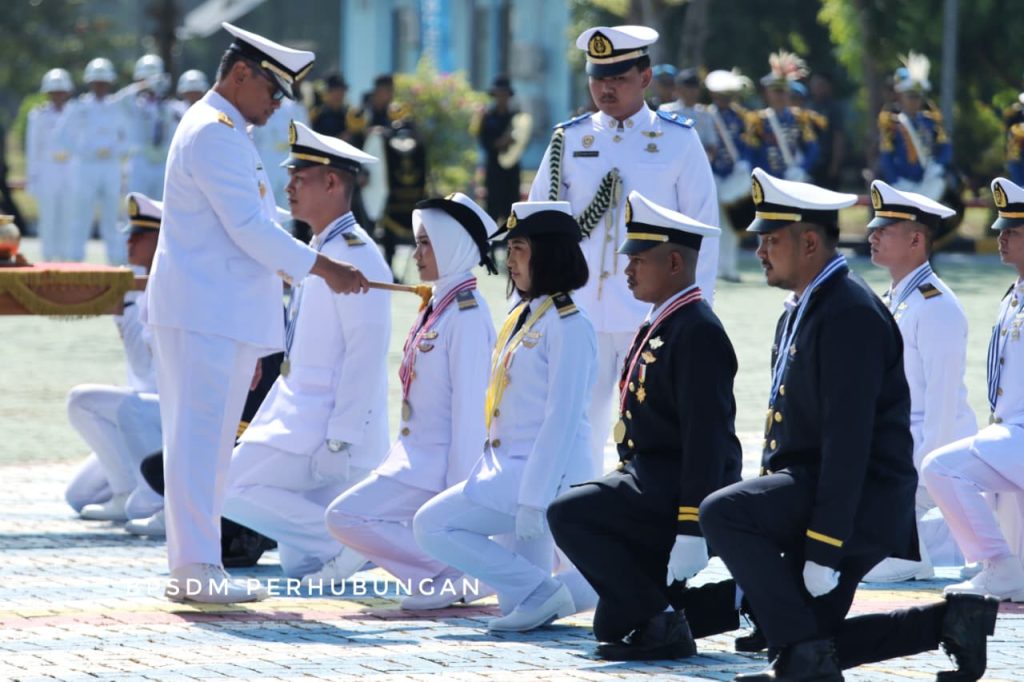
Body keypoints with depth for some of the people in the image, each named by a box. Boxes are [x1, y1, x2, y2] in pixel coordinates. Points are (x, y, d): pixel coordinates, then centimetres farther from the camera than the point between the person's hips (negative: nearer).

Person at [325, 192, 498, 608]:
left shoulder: (466, 314, -15)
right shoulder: (438, 306, 13)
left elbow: (469, 406, -18)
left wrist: (458, 491, -20)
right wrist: (397, 458, 16)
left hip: (438, 464, -10)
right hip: (417, 454, 10)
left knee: (345, 517, -15)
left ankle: (449, 573, -9)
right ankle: (455, 573, 8)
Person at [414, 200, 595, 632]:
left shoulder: (567, 326, -14)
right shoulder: (521, 318, 14)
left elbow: (563, 419, -18)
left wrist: (534, 499, -21)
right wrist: (487, 473, 14)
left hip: (548, 472, -9)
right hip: (511, 466, 9)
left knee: (432, 526, -13)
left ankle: (541, 593, -10)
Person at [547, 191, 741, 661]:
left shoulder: (697, 331, -17)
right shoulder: (659, 325, 14)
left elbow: (707, 437, -22)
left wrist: (691, 531, -26)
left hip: (677, 489, -11)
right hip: (649, 479, 11)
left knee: (569, 515, -20)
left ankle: (658, 623, -13)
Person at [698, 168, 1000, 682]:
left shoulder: (850, 314, -17)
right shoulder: (798, 312, 16)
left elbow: (849, 436, -23)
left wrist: (824, 552, -25)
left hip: (864, 498, -10)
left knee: (722, 513, -26)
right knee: (811, 641, 7)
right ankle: (950, 619, 17)